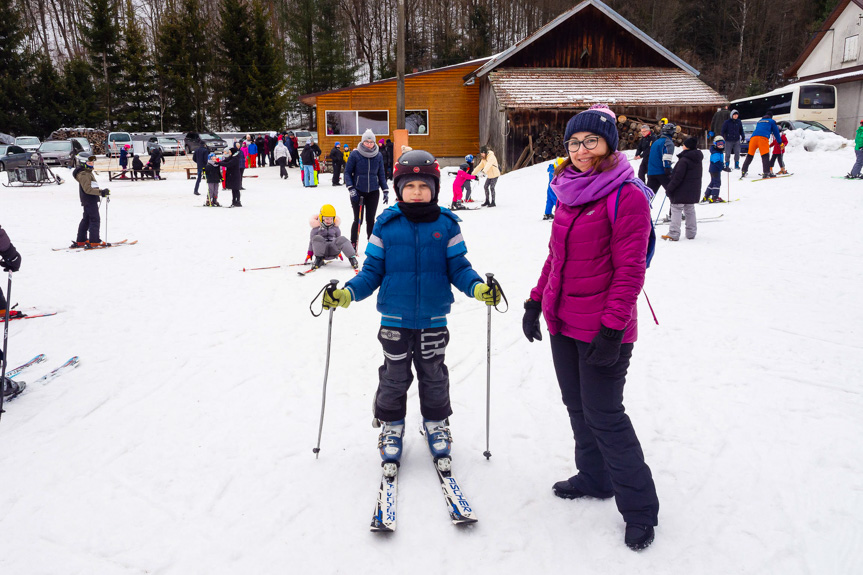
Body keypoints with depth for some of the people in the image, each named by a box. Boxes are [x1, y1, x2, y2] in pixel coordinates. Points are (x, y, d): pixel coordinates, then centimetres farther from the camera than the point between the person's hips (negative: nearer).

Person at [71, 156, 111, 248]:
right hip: (89, 200, -11)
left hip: (92, 200, 11)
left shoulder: (88, 172, 19)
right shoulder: (83, 174, -14)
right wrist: (101, 192, -27)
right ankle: (94, 241, -10)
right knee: (95, 219, -9)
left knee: (86, 220, 14)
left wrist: (102, 192, 16)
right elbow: (87, 189, -22)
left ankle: (80, 241, 21)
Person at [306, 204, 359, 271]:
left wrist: (339, 253, 25)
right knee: (317, 238, -33)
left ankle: (352, 259, -28)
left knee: (342, 239, -29)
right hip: (321, 250, -1)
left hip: (333, 251, 1)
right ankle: (319, 259, -21)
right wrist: (309, 254, 13)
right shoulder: (316, 228, 3)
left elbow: (339, 240, 21)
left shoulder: (335, 228, 11)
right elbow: (312, 241, 11)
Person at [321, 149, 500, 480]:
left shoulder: (446, 225, -2)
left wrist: (477, 288, -19)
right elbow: (372, 271, 0)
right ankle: (391, 427, 31)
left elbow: (458, 267, 0)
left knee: (434, 376, 15)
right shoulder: (386, 225, -2)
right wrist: (347, 293, -15)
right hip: (395, 319, 0)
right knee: (394, 377, 11)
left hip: (433, 319, 1)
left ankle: (436, 425, 36)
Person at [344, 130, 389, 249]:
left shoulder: (378, 155, 3)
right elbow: (347, 172, -1)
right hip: (358, 191, -2)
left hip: (373, 192, 3)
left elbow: (381, 174, 12)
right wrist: (351, 189, -11)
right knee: (358, 220, 0)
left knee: (371, 219, 9)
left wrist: (385, 191, 7)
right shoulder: (355, 154, -6)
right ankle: (353, 245, 14)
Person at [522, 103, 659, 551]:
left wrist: (612, 328, -20)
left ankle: (639, 507, 17)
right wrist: (536, 300, 14)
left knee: (604, 415, -1)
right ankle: (594, 477, 38)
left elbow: (630, 270, -17)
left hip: (603, 329, -8)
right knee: (577, 405, 17)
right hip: (562, 321, 8)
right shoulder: (569, 192, 10)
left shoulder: (626, 196, -13)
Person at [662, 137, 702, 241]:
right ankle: (691, 233, 19)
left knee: (676, 210, -4)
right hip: (693, 191, 9)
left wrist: (669, 189, -14)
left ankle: (673, 234, -8)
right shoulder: (698, 160, 11)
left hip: (682, 191, -8)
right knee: (690, 210, 16)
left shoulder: (684, 160, -18)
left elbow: (677, 177, -20)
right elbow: (698, 176, 19)